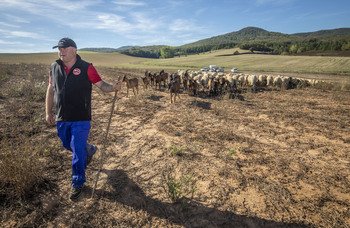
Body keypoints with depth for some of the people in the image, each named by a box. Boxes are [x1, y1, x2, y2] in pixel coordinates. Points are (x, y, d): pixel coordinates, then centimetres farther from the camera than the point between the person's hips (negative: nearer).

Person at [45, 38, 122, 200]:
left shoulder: (86, 68, -6)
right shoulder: (54, 68, 7)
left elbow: (101, 84, -7)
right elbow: (50, 90, 14)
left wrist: (113, 87, -28)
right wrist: (48, 112, 14)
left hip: (81, 119, -5)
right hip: (62, 118, 5)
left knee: (78, 151, -2)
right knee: (67, 145, 20)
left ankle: (78, 183, 17)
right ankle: (89, 150, 51)